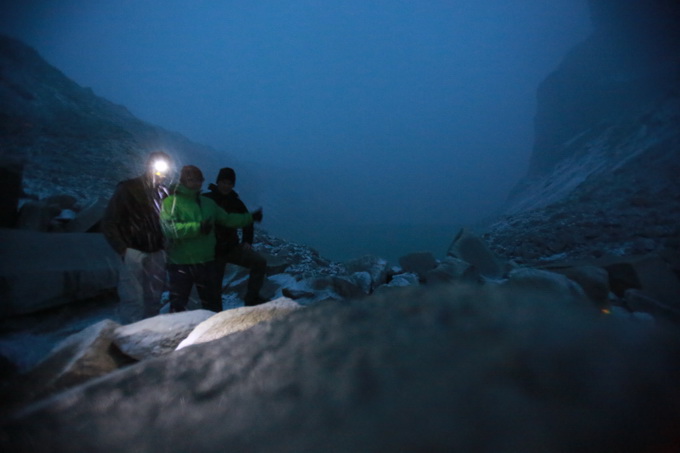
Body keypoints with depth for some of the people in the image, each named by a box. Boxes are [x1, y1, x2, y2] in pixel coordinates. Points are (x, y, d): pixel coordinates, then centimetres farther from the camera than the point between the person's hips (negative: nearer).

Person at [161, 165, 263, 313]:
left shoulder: (207, 203, 12)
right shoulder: (170, 202, -7)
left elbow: (227, 219, 17)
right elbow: (170, 228, -22)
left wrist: (250, 217, 10)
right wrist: (198, 227, -28)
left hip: (206, 263, 5)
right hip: (180, 265, -5)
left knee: (213, 302, 17)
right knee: (178, 305, 6)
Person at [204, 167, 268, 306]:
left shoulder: (236, 202, 3)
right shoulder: (206, 199, -7)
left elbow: (246, 222, 12)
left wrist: (247, 241, -1)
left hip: (233, 248, 3)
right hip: (213, 251, -3)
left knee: (260, 262, -14)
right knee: (215, 288, 3)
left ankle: (251, 298, -6)